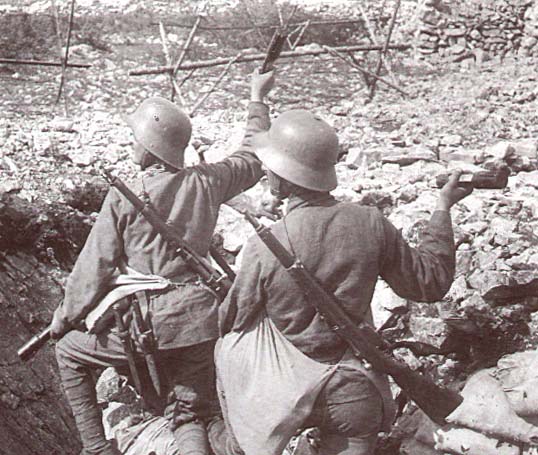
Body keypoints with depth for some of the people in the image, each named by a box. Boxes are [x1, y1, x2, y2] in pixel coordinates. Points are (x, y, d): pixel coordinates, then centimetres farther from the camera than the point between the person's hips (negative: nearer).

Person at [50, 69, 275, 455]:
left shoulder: (123, 197, -9)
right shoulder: (206, 182, 1)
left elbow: (95, 267, -4)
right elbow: (253, 159, 20)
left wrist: (65, 317, 10)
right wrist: (258, 99, 31)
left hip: (149, 325, -4)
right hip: (201, 320, 4)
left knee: (69, 352, 21)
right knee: (190, 416, 16)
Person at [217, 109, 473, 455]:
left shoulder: (265, 248, -21)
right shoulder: (371, 225, -15)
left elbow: (232, 320, -6)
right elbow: (430, 283, -1)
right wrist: (443, 208, 7)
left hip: (285, 395, -1)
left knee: (228, 351, 23)